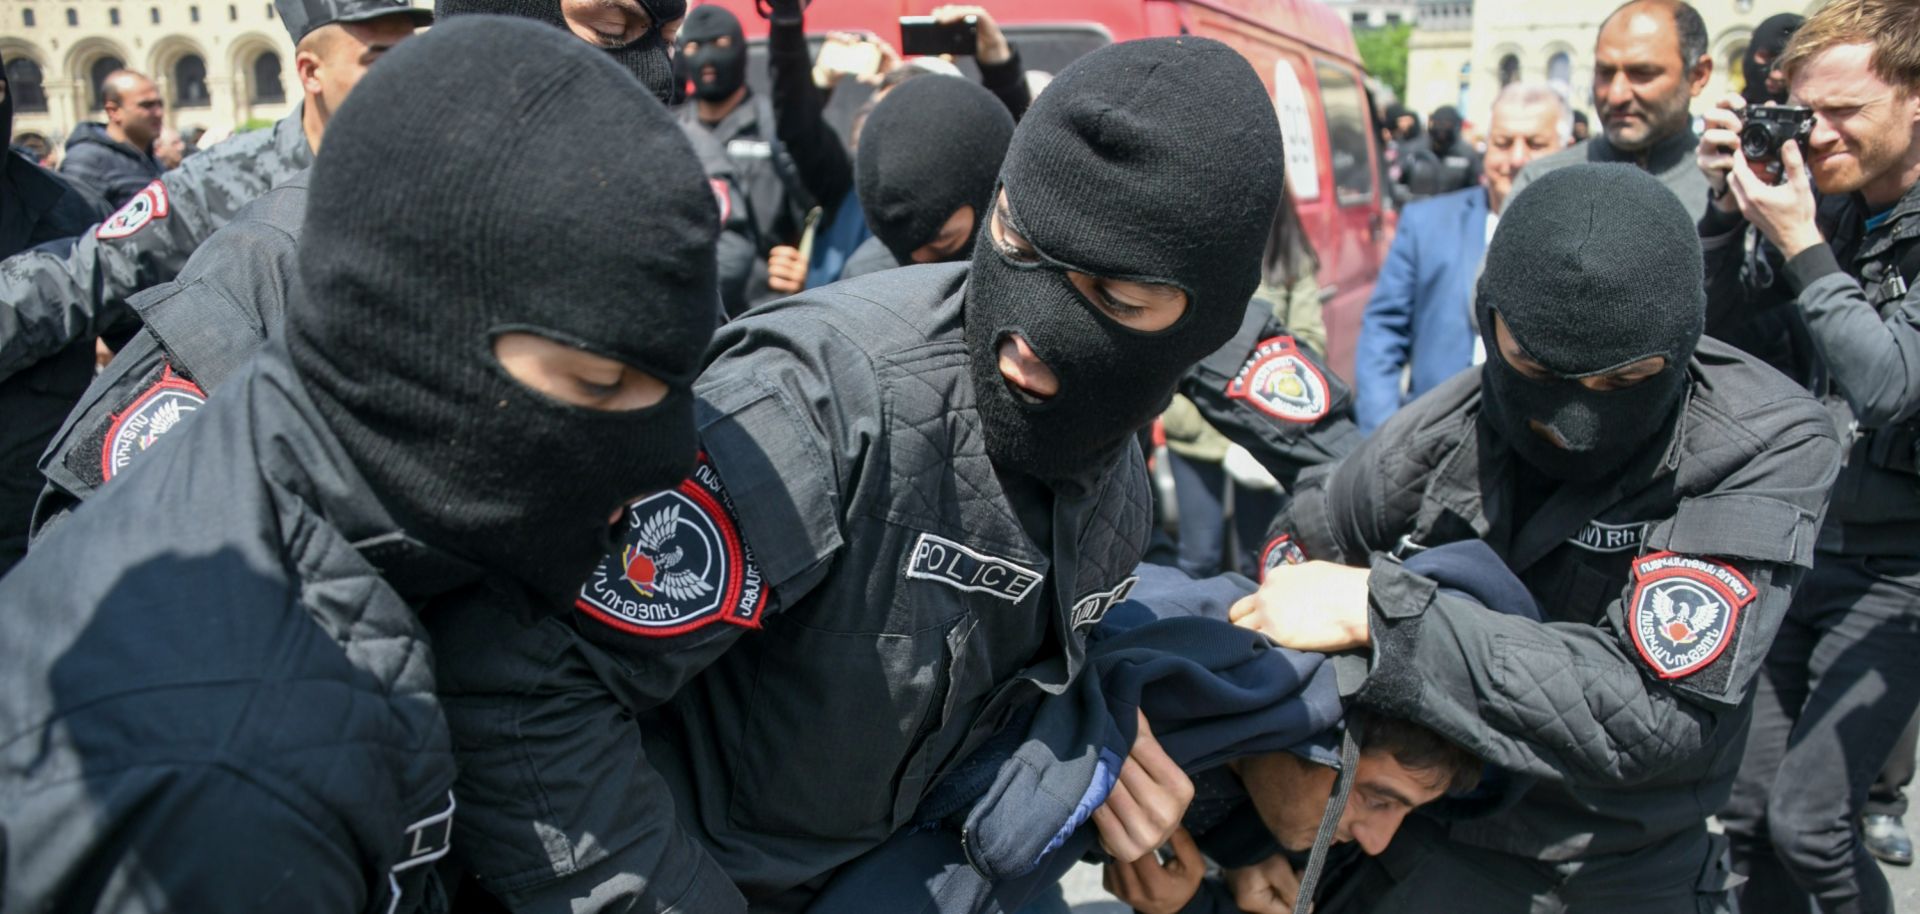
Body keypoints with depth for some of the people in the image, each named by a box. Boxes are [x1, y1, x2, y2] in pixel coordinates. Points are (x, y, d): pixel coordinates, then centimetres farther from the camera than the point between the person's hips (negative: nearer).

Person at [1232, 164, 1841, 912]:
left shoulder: (1770, 448, -20)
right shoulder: (1434, 442, -17)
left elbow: (1658, 711, -29)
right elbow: (1288, 569, -2)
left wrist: (1378, 609, -34)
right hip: (1420, 836, 1)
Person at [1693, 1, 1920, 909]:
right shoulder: (1821, 213, 2)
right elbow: (1720, 338, 3)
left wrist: (1799, 248, -21)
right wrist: (1729, 212, -9)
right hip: (1795, 550, 5)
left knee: (1806, 820, -6)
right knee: (1745, 813, 10)